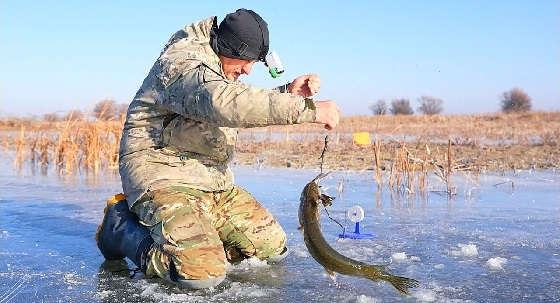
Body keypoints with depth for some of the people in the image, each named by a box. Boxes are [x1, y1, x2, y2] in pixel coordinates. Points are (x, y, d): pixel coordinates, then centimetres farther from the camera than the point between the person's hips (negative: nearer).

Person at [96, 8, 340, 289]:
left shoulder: (217, 66, 14)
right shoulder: (182, 63, -19)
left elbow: (249, 108, 30)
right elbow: (226, 103, -39)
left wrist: (288, 91, 11)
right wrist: (308, 109, -40)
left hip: (213, 181, 10)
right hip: (162, 174, -10)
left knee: (272, 246, 7)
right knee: (202, 273, -28)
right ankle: (122, 227, -3)